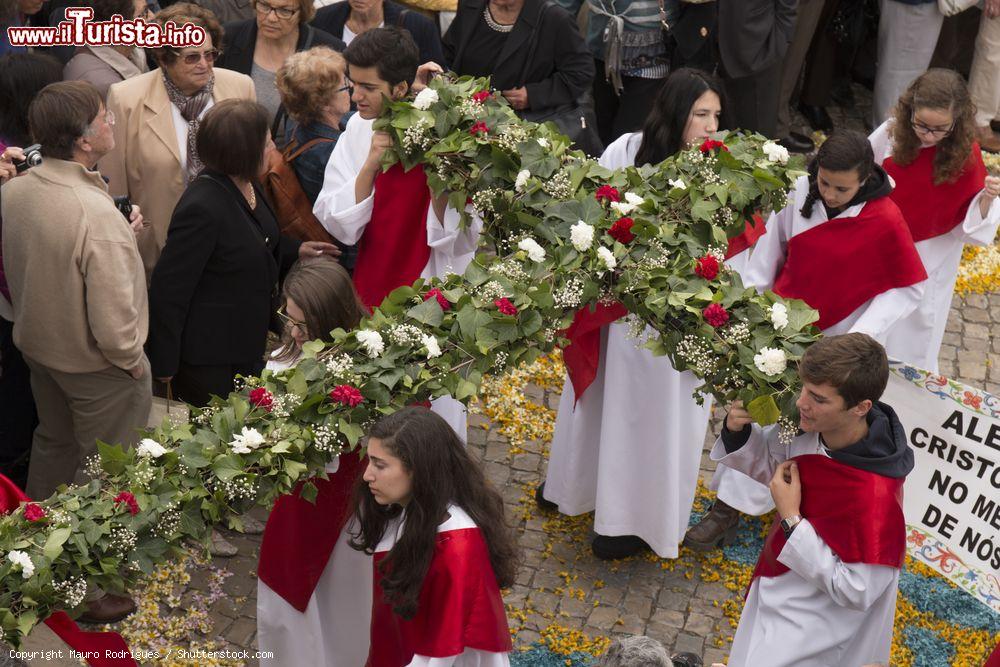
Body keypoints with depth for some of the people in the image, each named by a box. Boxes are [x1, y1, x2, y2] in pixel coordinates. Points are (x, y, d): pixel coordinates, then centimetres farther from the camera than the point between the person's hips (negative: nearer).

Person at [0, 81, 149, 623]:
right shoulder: (99, 217, -35)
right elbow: (114, 328, -31)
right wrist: (133, 364, -12)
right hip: (96, 369, -7)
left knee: (52, 443, 29)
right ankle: (93, 588, 32)